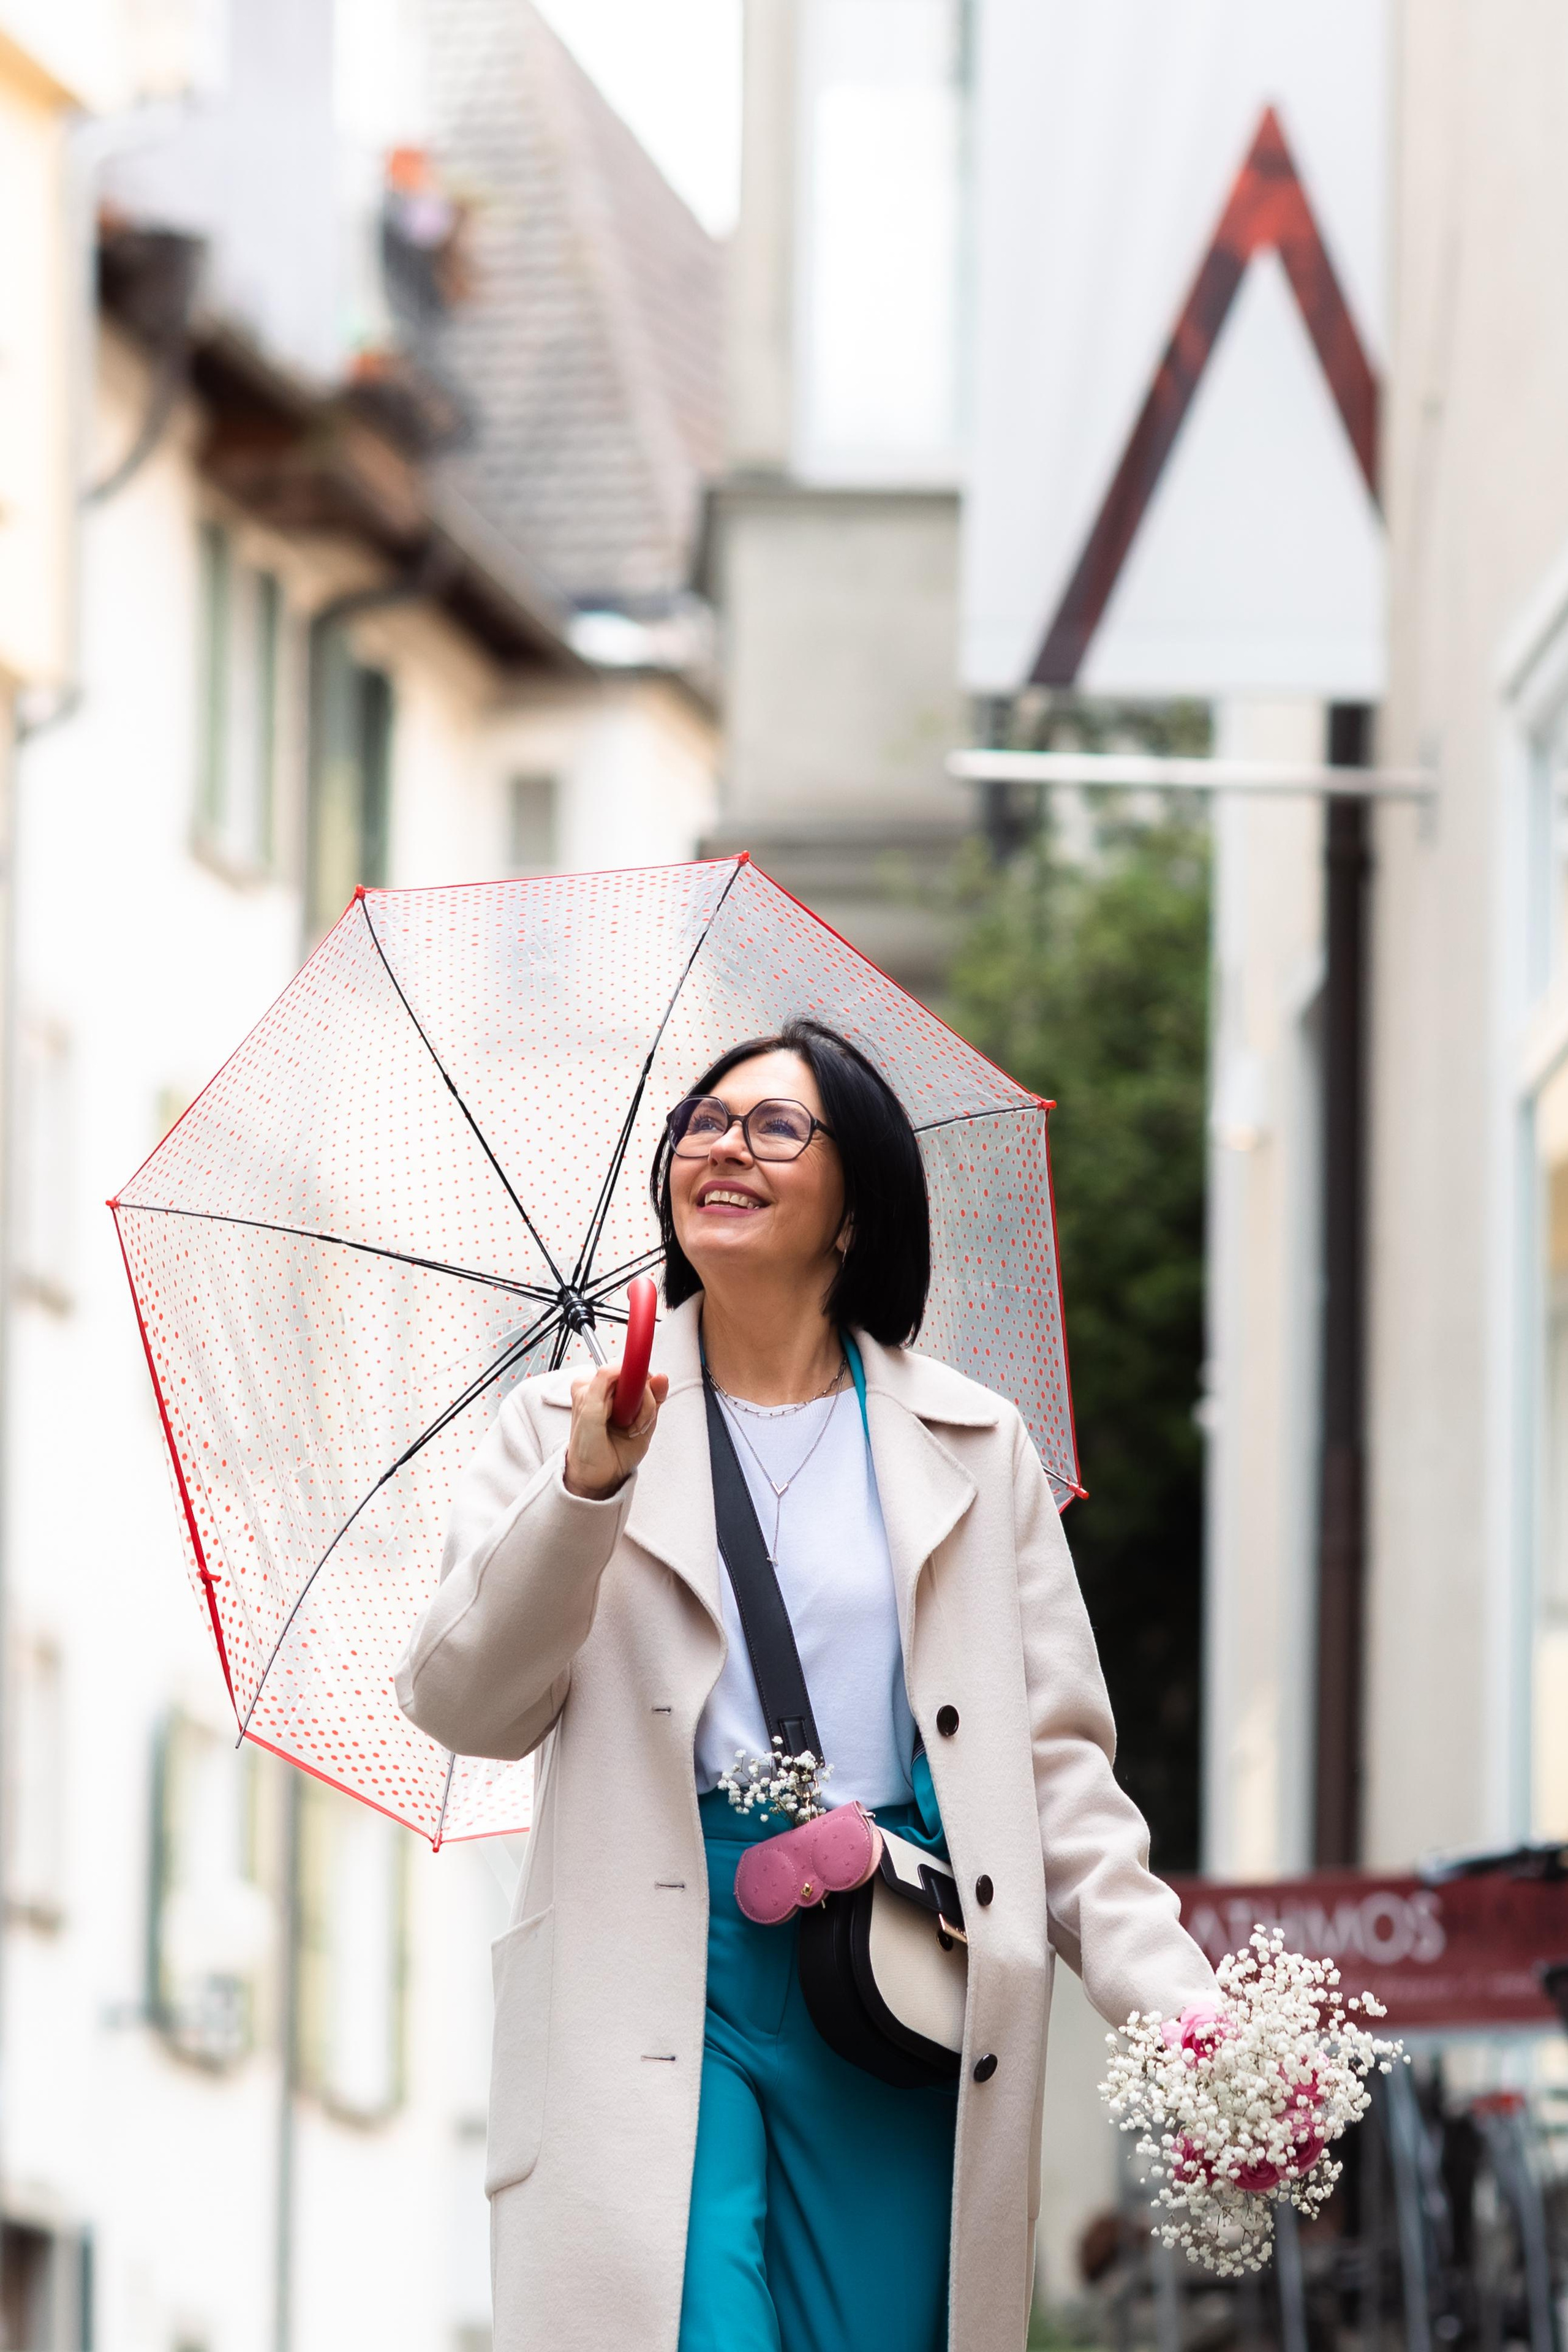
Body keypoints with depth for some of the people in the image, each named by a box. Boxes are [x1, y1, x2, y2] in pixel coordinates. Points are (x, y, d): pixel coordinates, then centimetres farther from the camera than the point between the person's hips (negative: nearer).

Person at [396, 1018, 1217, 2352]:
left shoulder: (974, 1449, 13)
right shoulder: (569, 1425, 11)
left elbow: (1055, 1757, 9)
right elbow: (463, 1707, 0)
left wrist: (1172, 2001, -6)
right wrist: (586, 1490, -15)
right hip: (660, 1974, -2)